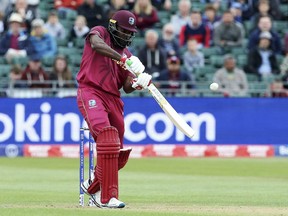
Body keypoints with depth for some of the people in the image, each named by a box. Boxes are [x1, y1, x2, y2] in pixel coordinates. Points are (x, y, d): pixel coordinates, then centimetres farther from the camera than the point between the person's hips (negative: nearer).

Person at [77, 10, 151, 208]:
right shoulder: (99, 33, 4)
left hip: (114, 99, 7)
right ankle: (108, 197, -28)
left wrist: (138, 84, -12)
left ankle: (93, 186, 33)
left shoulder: (127, 54, 19)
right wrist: (123, 60, -30)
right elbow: (96, 44, -22)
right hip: (90, 93, -7)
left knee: (120, 154, 6)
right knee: (108, 138, -27)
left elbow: (127, 87, 11)